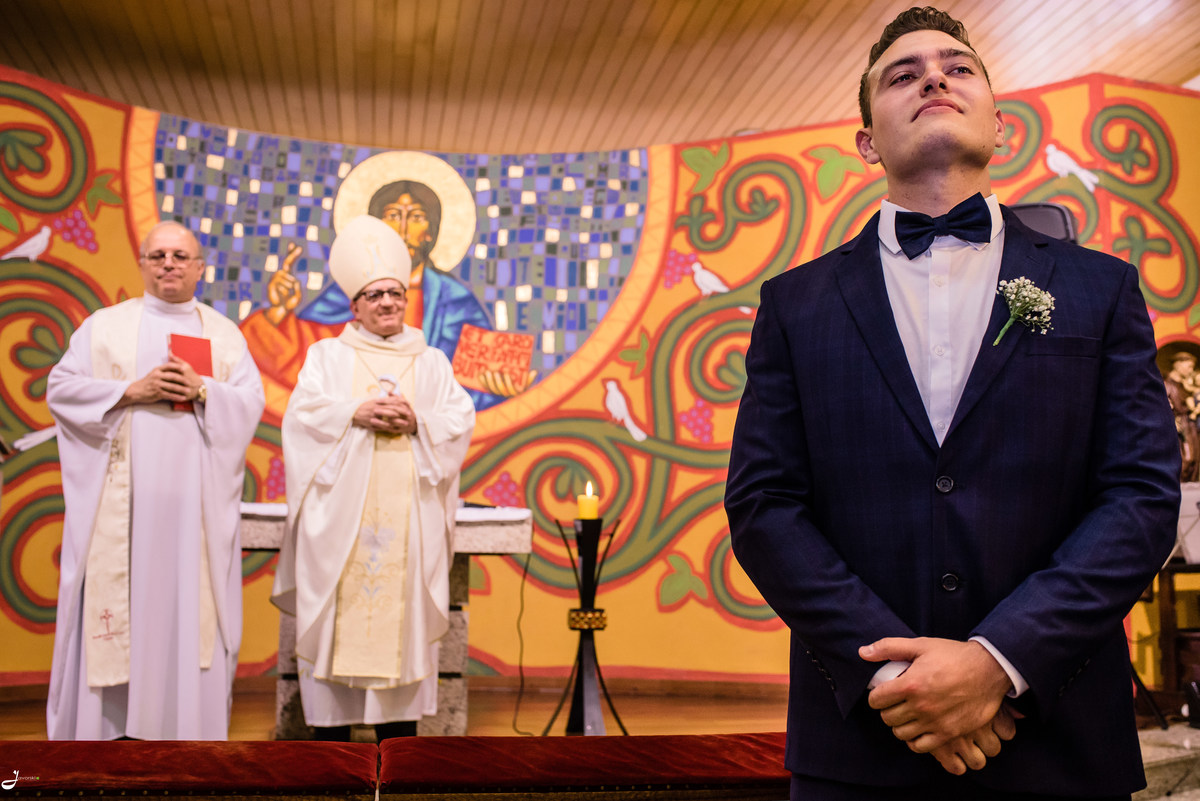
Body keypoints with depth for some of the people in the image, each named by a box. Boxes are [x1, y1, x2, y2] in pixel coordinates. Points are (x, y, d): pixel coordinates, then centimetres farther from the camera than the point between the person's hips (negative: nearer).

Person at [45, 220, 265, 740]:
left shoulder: (224, 334, 14)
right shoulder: (105, 325, 11)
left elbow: (251, 401, 6)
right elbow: (61, 388, 2)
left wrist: (202, 390, -12)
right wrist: (132, 390, -10)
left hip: (195, 497, 1)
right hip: (121, 497, 0)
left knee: (191, 601, 0)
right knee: (113, 599, -1)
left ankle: (188, 721, 8)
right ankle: (108, 722, 8)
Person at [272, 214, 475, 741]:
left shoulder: (432, 363, 16)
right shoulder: (327, 356, 14)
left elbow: (460, 421, 6)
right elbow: (304, 413, -1)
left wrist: (416, 420, -11)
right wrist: (357, 412, -14)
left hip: (408, 512, 1)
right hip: (340, 511, -1)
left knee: (403, 614, -1)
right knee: (335, 612, -3)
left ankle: (398, 725, 7)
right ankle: (330, 729, 6)